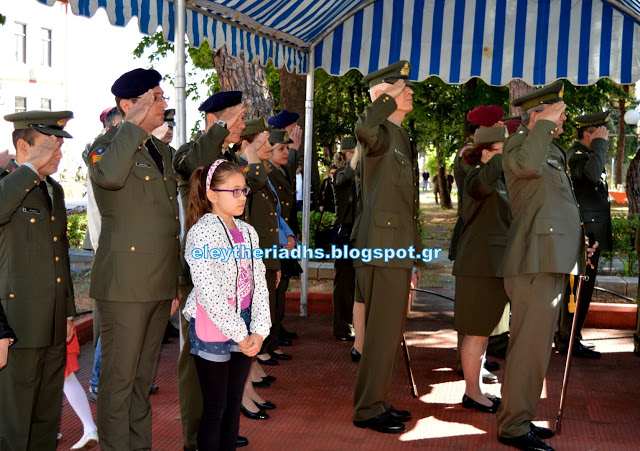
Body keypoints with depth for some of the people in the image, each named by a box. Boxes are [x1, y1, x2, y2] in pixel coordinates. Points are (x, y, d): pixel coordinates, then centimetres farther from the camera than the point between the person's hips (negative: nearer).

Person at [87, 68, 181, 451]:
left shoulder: (163, 150, 17)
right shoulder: (109, 144, -6)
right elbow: (109, 175, -33)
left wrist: (177, 281, 23)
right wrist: (133, 125, -22)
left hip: (162, 283, 8)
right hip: (126, 283, -8)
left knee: (144, 376, 16)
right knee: (120, 378, 0)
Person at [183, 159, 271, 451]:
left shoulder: (247, 232, 9)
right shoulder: (202, 232, -13)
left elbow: (259, 283, 6)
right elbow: (209, 294, -19)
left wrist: (259, 330, -4)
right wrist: (239, 334, -14)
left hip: (243, 327, 7)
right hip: (212, 327, -6)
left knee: (234, 404, 13)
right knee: (215, 407, 2)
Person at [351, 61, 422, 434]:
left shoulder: (402, 138, 21)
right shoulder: (380, 134, -8)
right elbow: (365, 128, -38)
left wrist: (412, 255, 24)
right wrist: (390, 97, -20)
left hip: (397, 248, 10)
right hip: (382, 247, -10)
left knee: (391, 331, 15)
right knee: (383, 330, -6)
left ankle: (378, 401, 25)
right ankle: (368, 409, 3)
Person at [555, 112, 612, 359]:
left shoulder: (584, 153, 20)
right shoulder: (576, 153, -13)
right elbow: (590, 174, -35)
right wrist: (600, 144, -26)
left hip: (589, 234, 11)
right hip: (585, 233, -11)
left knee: (577, 287, 15)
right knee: (580, 287, -8)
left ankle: (566, 337, 23)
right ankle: (569, 341, -2)